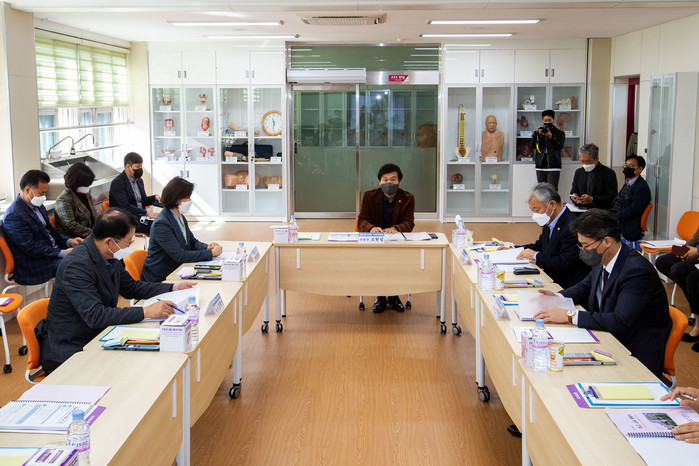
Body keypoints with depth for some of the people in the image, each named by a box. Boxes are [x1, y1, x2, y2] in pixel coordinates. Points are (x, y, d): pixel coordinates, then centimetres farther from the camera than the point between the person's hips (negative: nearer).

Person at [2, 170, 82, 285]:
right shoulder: (13, 216, -20)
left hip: (53, 251, 9)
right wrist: (63, 253, -24)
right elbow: (32, 249, -22)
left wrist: (68, 241, 2)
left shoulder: (37, 206, 10)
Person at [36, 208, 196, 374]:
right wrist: (145, 312, -32)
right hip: (69, 352, -8)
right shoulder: (76, 266, -25)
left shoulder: (110, 257, 1)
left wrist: (173, 288, 8)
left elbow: (131, 287, 18)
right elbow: (95, 316, -31)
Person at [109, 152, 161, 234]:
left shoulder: (139, 180, 16)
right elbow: (125, 206, -21)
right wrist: (147, 213, -28)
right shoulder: (117, 183, -10)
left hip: (141, 217, 8)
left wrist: (155, 197, 4)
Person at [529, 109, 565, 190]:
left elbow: (559, 146, -9)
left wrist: (550, 137, -21)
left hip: (553, 166, -3)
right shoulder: (538, 133, 13)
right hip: (540, 166, 3)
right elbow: (532, 146, 0)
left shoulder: (559, 133, 6)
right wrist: (537, 134, -14)